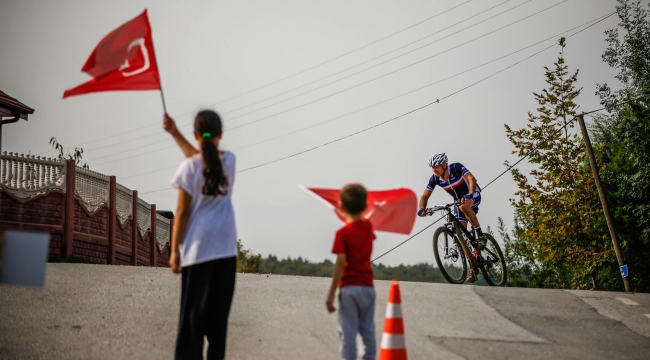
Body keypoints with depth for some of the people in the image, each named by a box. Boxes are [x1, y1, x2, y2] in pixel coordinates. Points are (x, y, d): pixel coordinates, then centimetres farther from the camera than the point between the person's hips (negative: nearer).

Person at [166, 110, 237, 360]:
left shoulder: (189, 167, -9)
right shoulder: (229, 160, 3)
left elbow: (183, 211, -9)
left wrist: (174, 249, -2)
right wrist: (174, 133, 20)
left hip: (198, 247, -4)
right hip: (225, 246, 4)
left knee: (193, 312, 1)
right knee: (219, 312, 11)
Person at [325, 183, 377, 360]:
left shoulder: (343, 233, -11)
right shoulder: (368, 227, 5)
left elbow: (340, 264, -18)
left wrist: (331, 294, -15)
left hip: (349, 287, -5)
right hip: (368, 287, 5)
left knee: (348, 332, -2)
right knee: (368, 330, 12)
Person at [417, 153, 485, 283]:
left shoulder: (456, 168, -28)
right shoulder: (435, 178, -16)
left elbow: (471, 179, -40)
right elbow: (425, 195, -15)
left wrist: (469, 195, -56)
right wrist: (422, 208, -35)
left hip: (473, 194, -5)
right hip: (458, 200, 5)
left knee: (464, 206, -40)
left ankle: (480, 235, -23)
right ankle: (473, 267, 1)